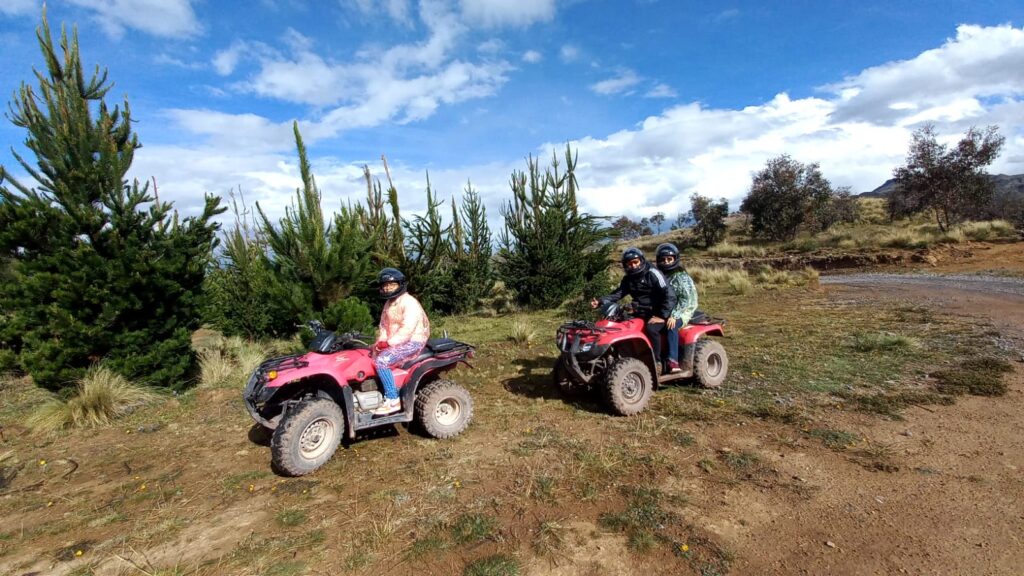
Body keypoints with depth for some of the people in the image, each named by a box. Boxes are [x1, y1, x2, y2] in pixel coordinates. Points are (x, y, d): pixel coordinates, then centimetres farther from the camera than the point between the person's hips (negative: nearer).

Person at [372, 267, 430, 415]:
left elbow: (407, 330, -26)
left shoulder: (410, 303, -17)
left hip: (412, 342, -10)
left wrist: (388, 343, -24)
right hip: (395, 342, 10)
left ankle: (393, 401, -17)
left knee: (381, 360, -24)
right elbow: (384, 325, 13)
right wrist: (380, 342, -5)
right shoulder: (388, 303, 13)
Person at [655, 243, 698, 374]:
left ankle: (673, 361, -38)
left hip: (682, 312, -4)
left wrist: (674, 316, -25)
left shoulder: (682, 277, -2)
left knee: (671, 326, -37)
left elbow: (687, 299, -13)